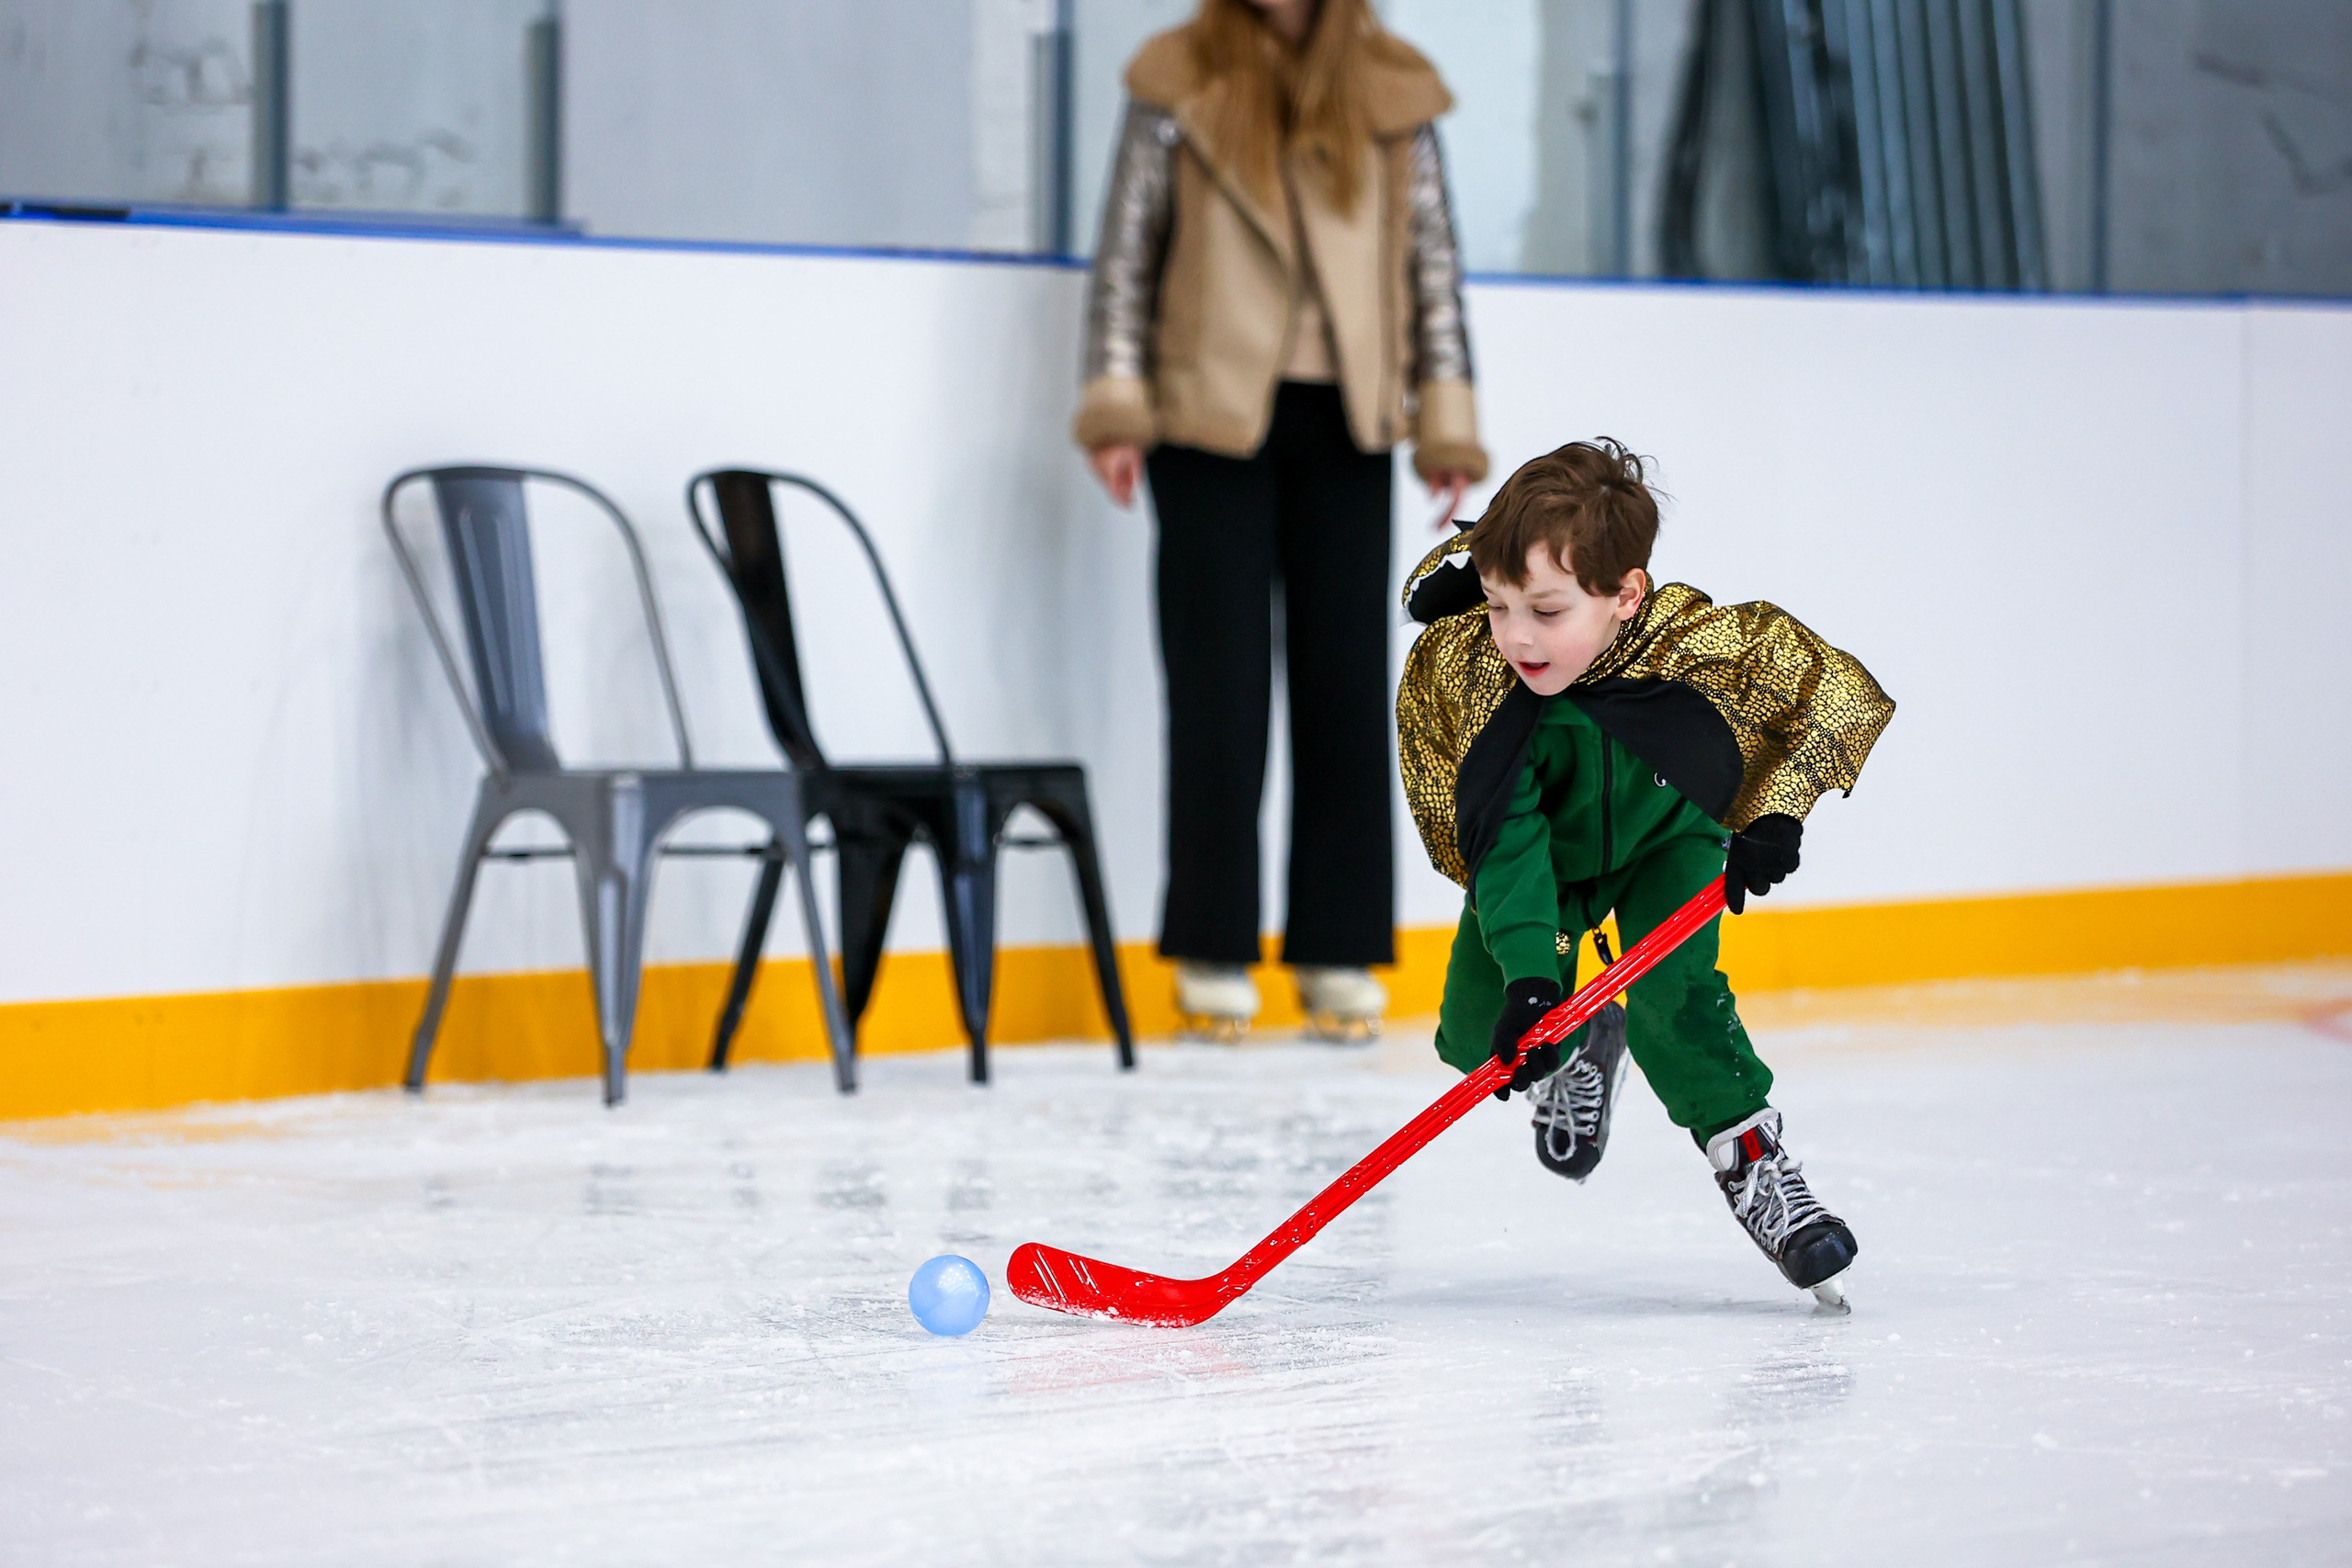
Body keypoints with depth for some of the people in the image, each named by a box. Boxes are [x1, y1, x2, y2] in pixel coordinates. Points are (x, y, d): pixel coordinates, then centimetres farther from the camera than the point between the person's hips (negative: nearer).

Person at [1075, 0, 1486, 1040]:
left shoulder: (1394, 94, 6)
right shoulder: (1180, 83, 1)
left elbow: (1434, 262, 8)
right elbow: (1126, 252, 2)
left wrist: (1446, 416, 4)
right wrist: (1116, 405, -5)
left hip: (1345, 427, 2)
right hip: (1212, 419, -2)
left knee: (1347, 689, 3)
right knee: (1219, 692, 1)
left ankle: (1340, 955, 11)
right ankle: (1215, 956, 8)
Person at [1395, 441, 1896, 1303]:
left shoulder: (1709, 643, -36)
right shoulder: (1462, 672, -35)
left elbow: (1842, 696, -21)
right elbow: (1503, 852, -35)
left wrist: (1774, 813, -28)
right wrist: (1531, 978, -47)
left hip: (1672, 837, -2)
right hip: (1543, 849, 2)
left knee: (1670, 996, -26)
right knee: (1479, 1034, -4)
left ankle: (1749, 1157, -8)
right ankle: (1578, 1050, 30)